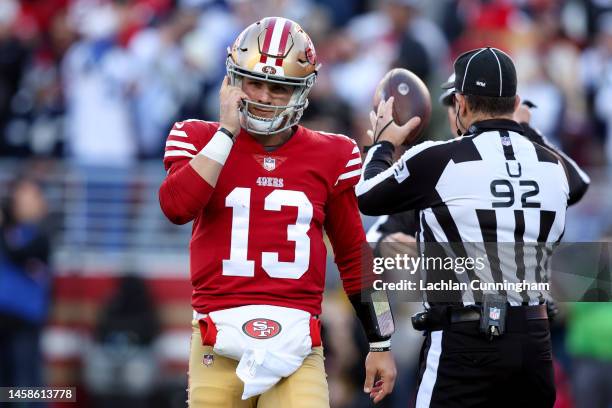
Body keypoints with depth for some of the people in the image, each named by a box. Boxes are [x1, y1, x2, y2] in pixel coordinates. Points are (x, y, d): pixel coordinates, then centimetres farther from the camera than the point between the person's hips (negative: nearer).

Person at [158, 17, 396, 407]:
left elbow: (355, 255, 16)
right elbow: (177, 207, -14)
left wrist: (380, 343, 15)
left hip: (295, 339, 0)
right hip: (221, 333, 0)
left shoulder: (330, 158, 10)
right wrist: (227, 131, -10)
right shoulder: (202, 140, 7)